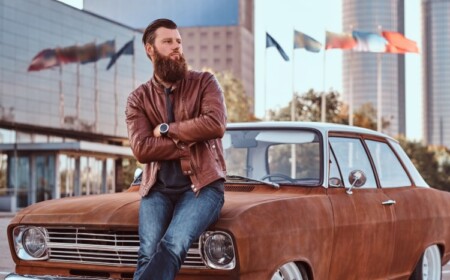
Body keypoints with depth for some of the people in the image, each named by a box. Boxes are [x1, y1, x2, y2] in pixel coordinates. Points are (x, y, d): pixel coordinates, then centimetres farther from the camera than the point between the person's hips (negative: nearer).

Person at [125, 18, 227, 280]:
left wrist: (166, 129, -4)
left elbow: (216, 125, -11)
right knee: (148, 253, -20)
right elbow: (142, 148, -4)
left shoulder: (204, 82, 7)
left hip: (202, 184, -2)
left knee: (173, 246, -27)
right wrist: (190, 143, -10)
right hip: (158, 188, 2)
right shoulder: (138, 98, 10)